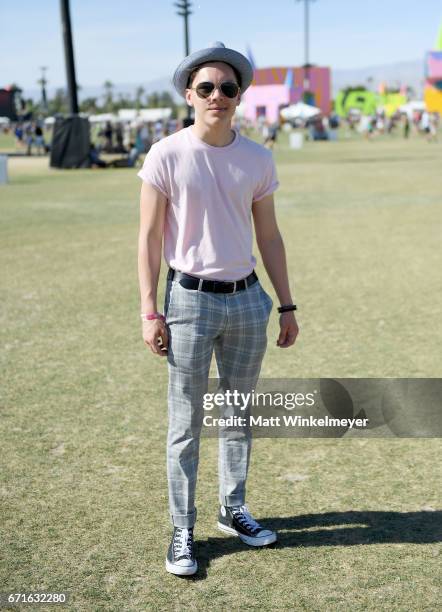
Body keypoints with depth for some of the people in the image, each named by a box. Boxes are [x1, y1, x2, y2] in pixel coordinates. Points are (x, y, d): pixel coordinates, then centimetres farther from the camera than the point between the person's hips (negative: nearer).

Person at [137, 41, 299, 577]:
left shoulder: (257, 159, 3)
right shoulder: (166, 156, -7)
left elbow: (268, 236, 10)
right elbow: (149, 238, -5)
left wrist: (286, 305, 9)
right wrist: (149, 312, -10)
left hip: (247, 299, 4)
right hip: (190, 299, -4)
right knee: (185, 425, 3)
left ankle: (233, 511, 32)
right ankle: (181, 531, 17)